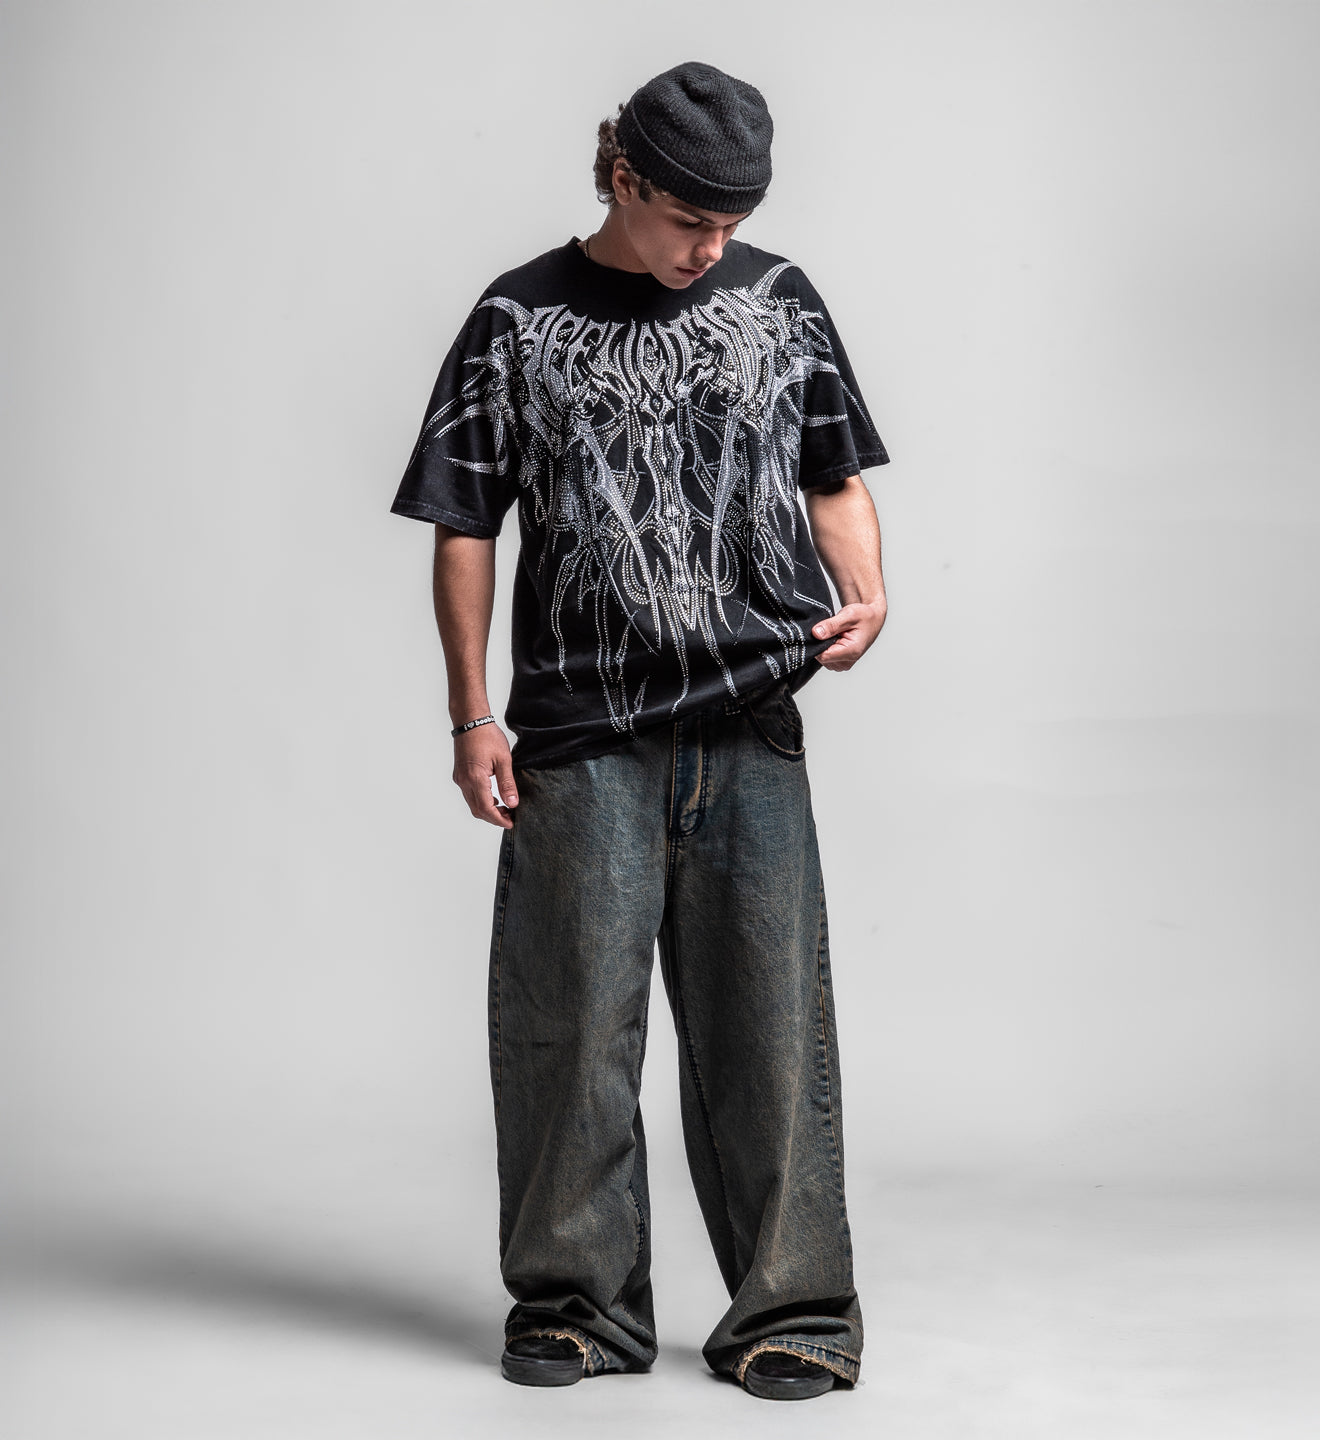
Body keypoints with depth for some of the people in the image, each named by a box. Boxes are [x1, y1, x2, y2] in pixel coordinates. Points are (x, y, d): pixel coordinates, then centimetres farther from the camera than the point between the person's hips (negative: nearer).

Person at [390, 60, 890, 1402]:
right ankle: (580, 1300, 16)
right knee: (576, 1018, 2)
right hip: (582, 735, -1)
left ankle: (791, 1306, 11)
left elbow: (837, 477, 17)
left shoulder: (780, 300, 11)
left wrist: (865, 594, -4)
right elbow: (463, 526, 6)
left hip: (750, 728, 2)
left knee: (768, 1018, 1)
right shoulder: (520, 322, 4)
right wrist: (472, 717, 0)